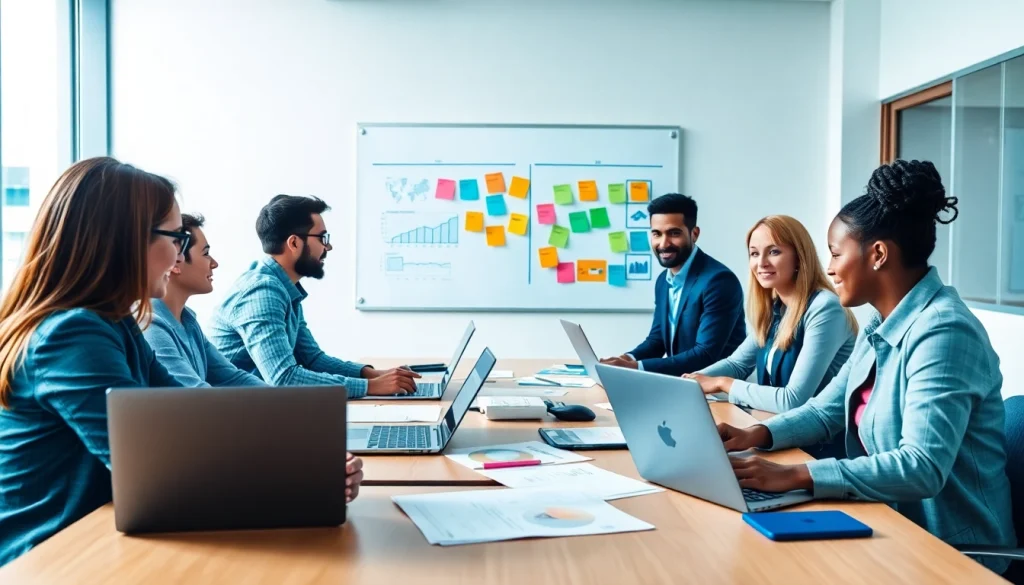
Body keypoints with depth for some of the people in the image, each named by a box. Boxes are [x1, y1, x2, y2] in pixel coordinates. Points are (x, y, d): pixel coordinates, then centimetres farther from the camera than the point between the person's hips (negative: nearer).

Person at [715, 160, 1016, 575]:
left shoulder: (942, 333, -23)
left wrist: (795, 475, -35)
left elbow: (923, 467, -32)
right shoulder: (882, 327, 8)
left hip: (947, 548, -8)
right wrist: (756, 435, -4)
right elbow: (828, 409, 14)